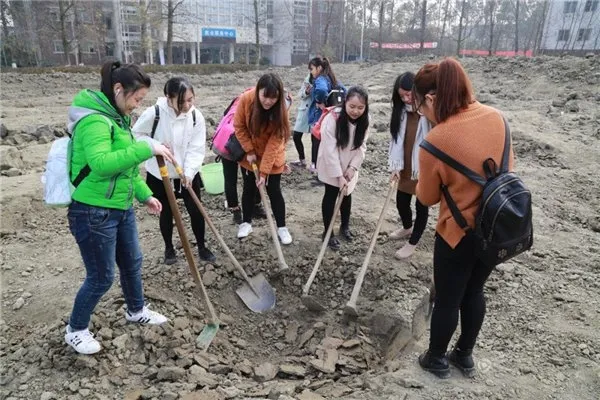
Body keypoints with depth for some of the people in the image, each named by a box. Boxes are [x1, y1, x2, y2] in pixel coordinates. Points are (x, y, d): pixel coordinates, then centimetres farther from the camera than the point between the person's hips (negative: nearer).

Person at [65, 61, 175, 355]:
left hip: (121, 208, 9)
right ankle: (75, 330, 29)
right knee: (102, 277, 5)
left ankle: (136, 311, 45)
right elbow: (101, 163, -38)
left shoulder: (116, 117, 9)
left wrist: (145, 195, 14)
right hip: (94, 213, -9)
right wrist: (146, 149, -37)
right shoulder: (94, 120, -22)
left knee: (132, 262, 22)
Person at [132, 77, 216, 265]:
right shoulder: (154, 113, -20)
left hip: (188, 174, 2)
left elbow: (196, 149, -13)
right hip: (159, 174, -1)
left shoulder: (196, 116, -12)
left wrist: (189, 172, -25)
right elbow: (136, 135, -7)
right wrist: (155, 146, -24)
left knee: (196, 211, 6)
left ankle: (202, 247, 27)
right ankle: (169, 248, 35)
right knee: (166, 213, 13)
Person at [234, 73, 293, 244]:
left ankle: (282, 227, 16)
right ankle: (246, 222, 28)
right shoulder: (246, 99, -24)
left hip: (272, 157, -1)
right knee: (249, 188, 11)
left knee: (274, 191, 1)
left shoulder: (280, 109, -26)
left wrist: (264, 171, -26)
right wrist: (249, 150, -15)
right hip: (249, 154, 2)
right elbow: (239, 127, -11)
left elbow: (274, 142, -25)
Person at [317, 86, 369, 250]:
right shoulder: (332, 118, -29)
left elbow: (362, 146, -5)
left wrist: (353, 167, -15)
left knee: (347, 195, 17)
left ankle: (345, 226, 38)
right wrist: (339, 175, -27)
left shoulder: (364, 120, -13)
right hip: (330, 166, -5)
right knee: (331, 195, 3)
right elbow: (330, 150, -28)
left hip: (349, 166, 5)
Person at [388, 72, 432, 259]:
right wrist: (395, 166, -6)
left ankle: (412, 243, 28)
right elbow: (395, 139, 1)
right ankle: (407, 228, 49)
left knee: (421, 206, 10)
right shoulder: (401, 111, 0)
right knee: (401, 202, 18)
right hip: (406, 168, 6)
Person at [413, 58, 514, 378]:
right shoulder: (496, 117, -5)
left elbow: (427, 198, -10)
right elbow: (508, 165, 9)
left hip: (459, 233, -6)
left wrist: (421, 180, 8)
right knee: (474, 292, 23)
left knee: (447, 299, 14)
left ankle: (436, 359, 35)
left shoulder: (436, 141, -23)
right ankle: (465, 355, 42)